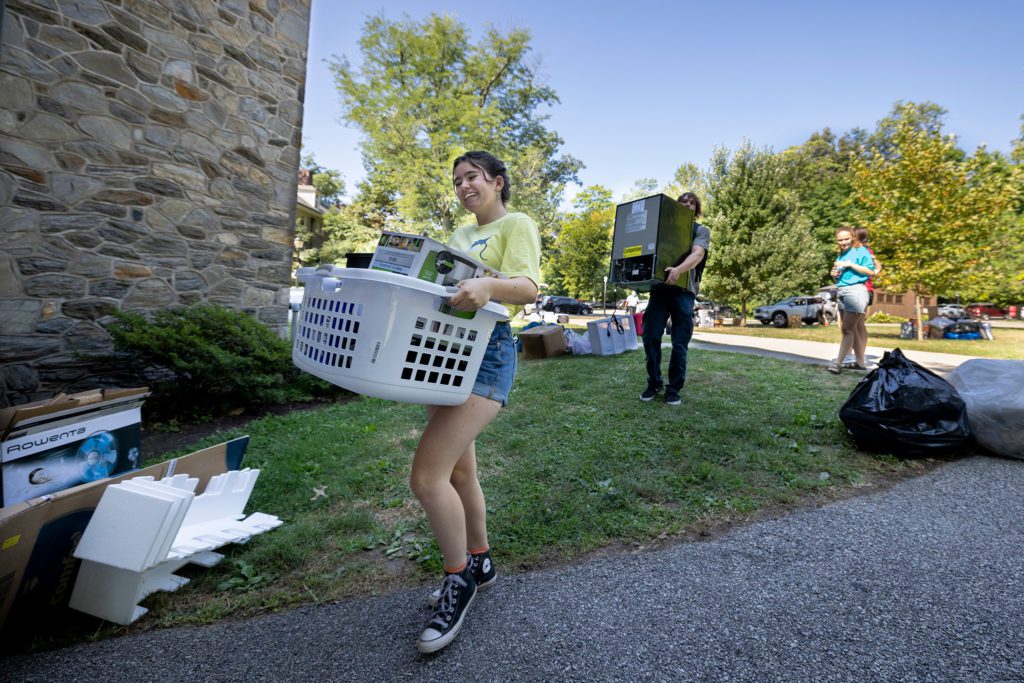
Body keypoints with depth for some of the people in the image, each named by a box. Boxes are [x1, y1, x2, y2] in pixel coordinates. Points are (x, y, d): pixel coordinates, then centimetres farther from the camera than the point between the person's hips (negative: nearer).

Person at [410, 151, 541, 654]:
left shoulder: (516, 225, 0)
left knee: (427, 476, -14)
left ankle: (459, 578, 9)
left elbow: (527, 287, -17)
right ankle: (479, 565, 33)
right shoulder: (460, 235, 24)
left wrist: (488, 286, -37)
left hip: (486, 353, -8)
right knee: (457, 470, 14)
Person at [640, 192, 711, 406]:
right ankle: (653, 383, 12)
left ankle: (674, 389, 8)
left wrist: (679, 270, -32)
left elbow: (697, 254, -10)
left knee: (680, 342, -3)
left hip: (684, 290, -2)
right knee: (650, 336, -3)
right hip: (659, 287, 3)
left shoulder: (701, 231, 10)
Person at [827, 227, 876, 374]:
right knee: (856, 328, 11)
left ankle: (838, 363, -17)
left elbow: (871, 271, -11)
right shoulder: (840, 255, 18)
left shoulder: (861, 251, -2)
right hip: (841, 292, 8)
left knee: (848, 329, -12)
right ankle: (860, 362, 17)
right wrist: (835, 274, 4)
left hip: (856, 290, -8)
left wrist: (850, 264, -15)